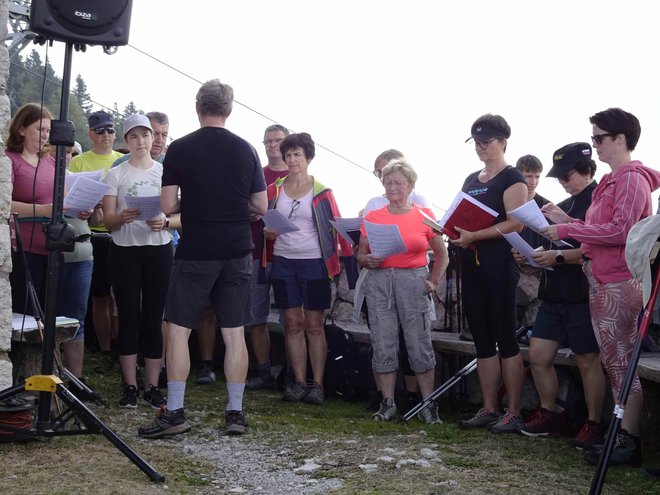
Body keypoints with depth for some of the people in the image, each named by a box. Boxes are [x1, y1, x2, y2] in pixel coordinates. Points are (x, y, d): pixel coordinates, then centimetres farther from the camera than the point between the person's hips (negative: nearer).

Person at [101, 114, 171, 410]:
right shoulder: (115, 175, 6)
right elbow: (107, 219, 1)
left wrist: (165, 222, -16)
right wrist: (123, 217, -22)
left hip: (159, 250, 0)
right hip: (124, 251, 0)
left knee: (154, 317, 1)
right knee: (129, 317, 0)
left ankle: (152, 387, 7)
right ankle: (130, 387, 7)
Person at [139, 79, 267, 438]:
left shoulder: (179, 149, -4)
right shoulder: (246, 150, 3)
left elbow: (168, 206, -6)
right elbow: (261, 207, 6)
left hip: (194, 253, -3)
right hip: (236, 253, 3)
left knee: (178, 330, 4)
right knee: (234, 333, 6)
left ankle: (174, 412, 3)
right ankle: (235, 412, 10)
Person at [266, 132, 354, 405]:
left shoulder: (321, 191, 0)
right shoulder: (275, 189, 8)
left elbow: (336, 226, -1)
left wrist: (348, 256, -10)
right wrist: (267, 232, -5)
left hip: (313, 262, -3)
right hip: (283, 262, 3)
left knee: (314, 325, 0)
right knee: (293, 324, 5)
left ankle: (317, 384, 5)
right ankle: (299, 383, 10)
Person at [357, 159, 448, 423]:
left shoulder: (424, 215, 5)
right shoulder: (372, 217, 10)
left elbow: (442, 254, 11)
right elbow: (360, 255, 13)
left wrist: (434, 281, 2)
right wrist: (369, 260, -9)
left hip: (413, 282, -2)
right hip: (379, 282, 2)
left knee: (420, 344, -3)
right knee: (383, 344, 2)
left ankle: (428, 404, 5)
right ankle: (388, 403, 11)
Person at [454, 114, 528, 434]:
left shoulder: (512, 178, -4)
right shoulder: (471, 179, 20)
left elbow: (515, 223, -16)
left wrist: (474, 236, -22)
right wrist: (455, 232, 2)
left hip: (498, 265, -8)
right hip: (472, 264, 8)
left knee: (505, 339, -5)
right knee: (482, 340, 9)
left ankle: (514, 413, 1)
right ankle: (489, 410, 15)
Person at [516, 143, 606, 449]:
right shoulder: (563, 206, 18)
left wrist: (560, 257, -23)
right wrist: (531, 255, 5)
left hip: (583, 294, -8)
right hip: (554, 294, 9)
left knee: (587, 360, 0)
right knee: (538, 355, 7)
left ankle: (594, 425, 11)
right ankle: (548, 415, 22)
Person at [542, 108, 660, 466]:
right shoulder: (611, 181, 17)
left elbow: (620, 231, -21)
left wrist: (566, 230, -17)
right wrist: (565, 220, 8)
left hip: (619, 283, -10)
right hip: (600, 282, 10)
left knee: (621, 362, -5)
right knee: (613, 362, 12)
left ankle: (630, 443, 1)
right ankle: (620, 436, 18)